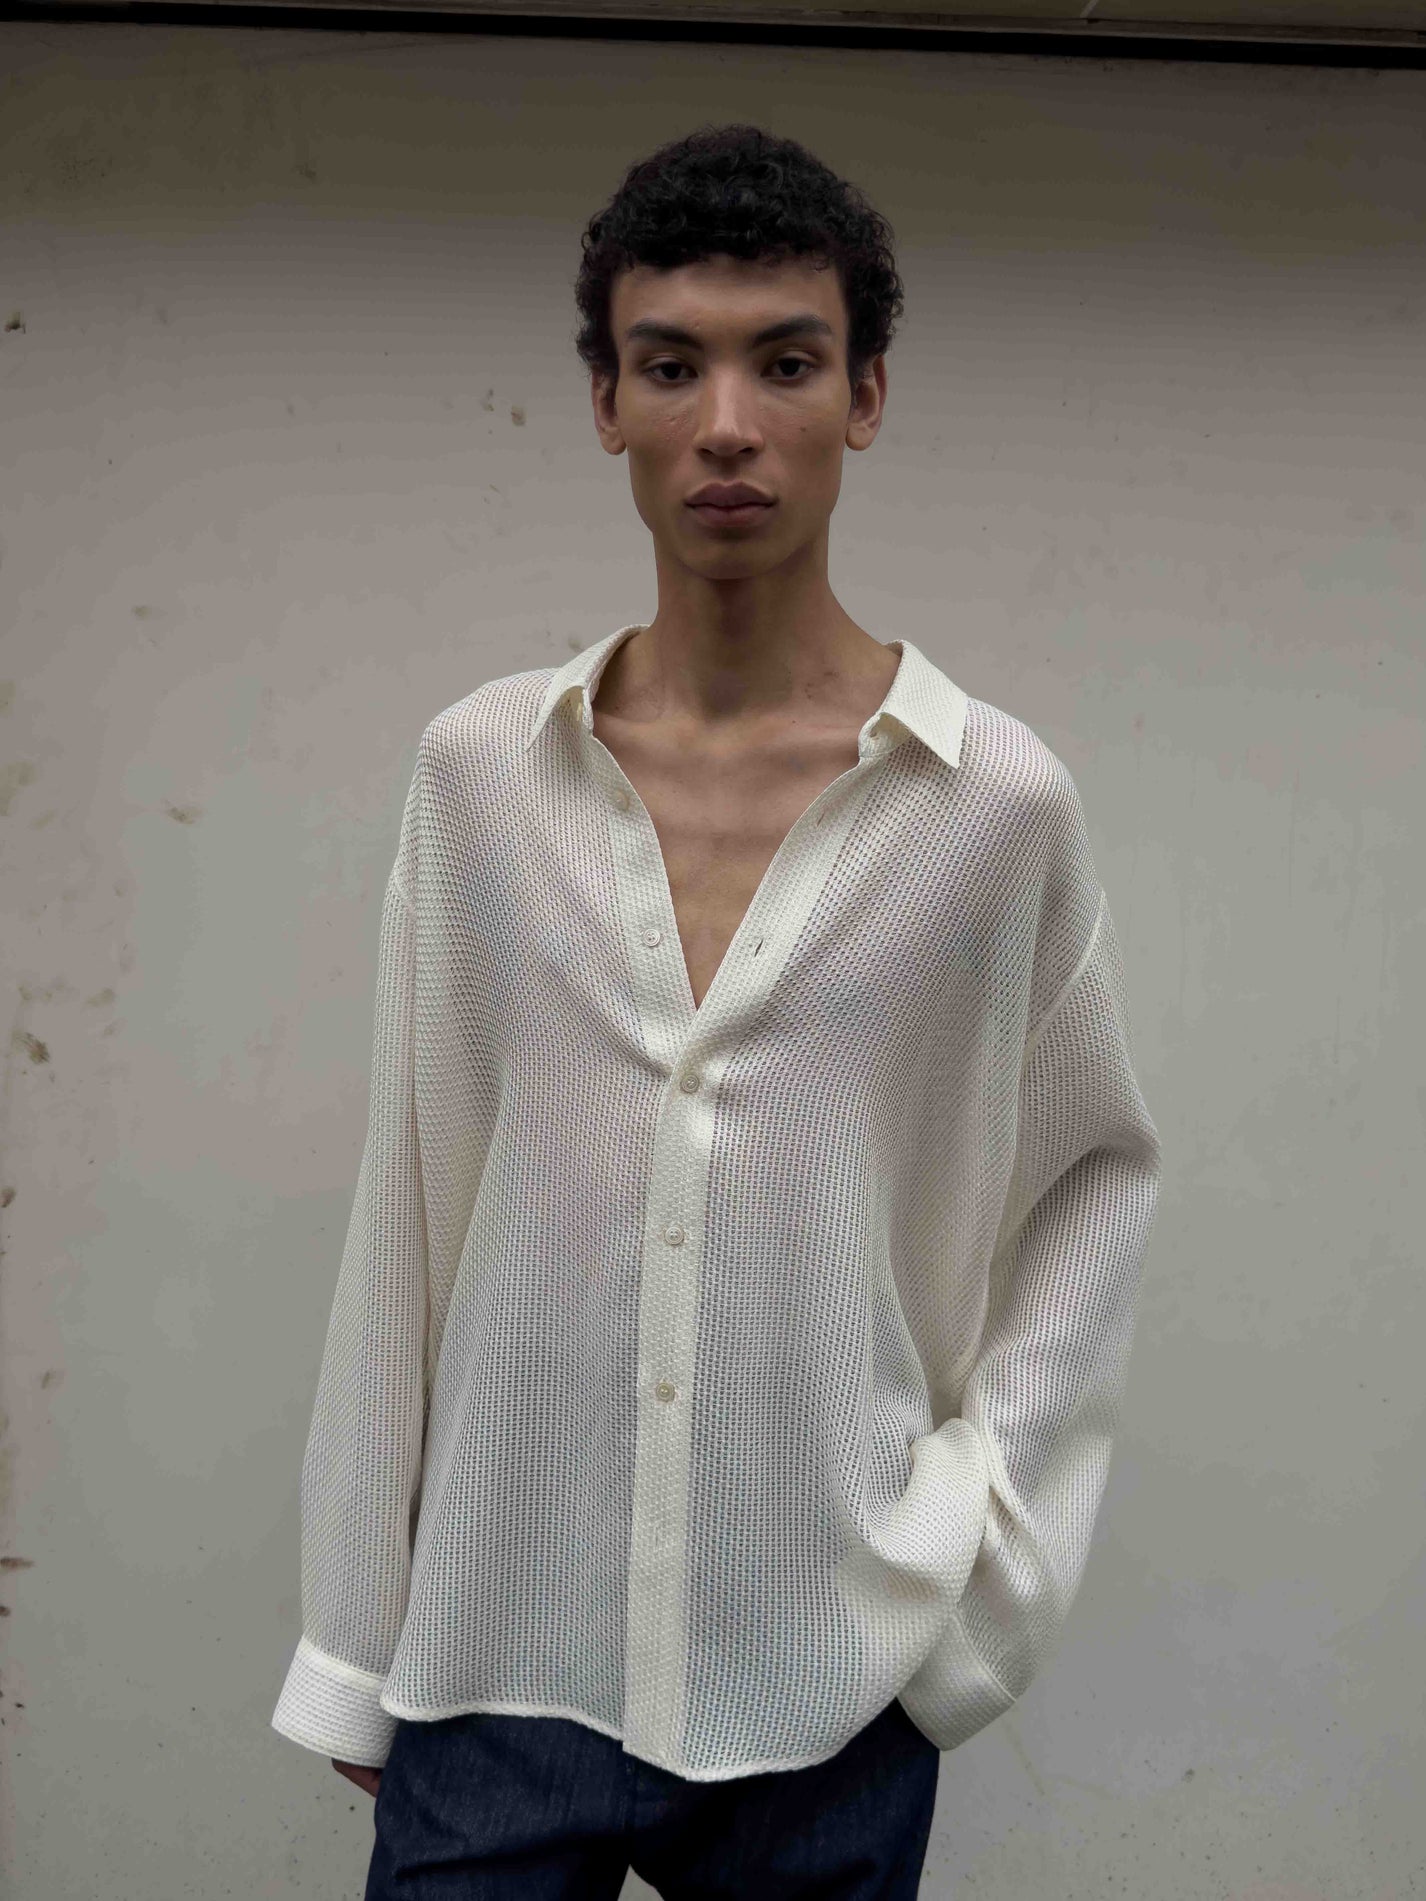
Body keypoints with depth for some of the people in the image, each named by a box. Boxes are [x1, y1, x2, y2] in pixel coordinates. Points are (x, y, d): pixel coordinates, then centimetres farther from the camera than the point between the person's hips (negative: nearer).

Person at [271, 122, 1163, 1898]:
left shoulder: (999, 801, -6)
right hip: (499, 1663, 1)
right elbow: (403, 1212, 2)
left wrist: (984, 1516, -3)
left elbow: (1104, 1174, 7)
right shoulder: (478, 769, -2)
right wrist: (353, 1644, 5)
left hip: (832, 1690, 0)